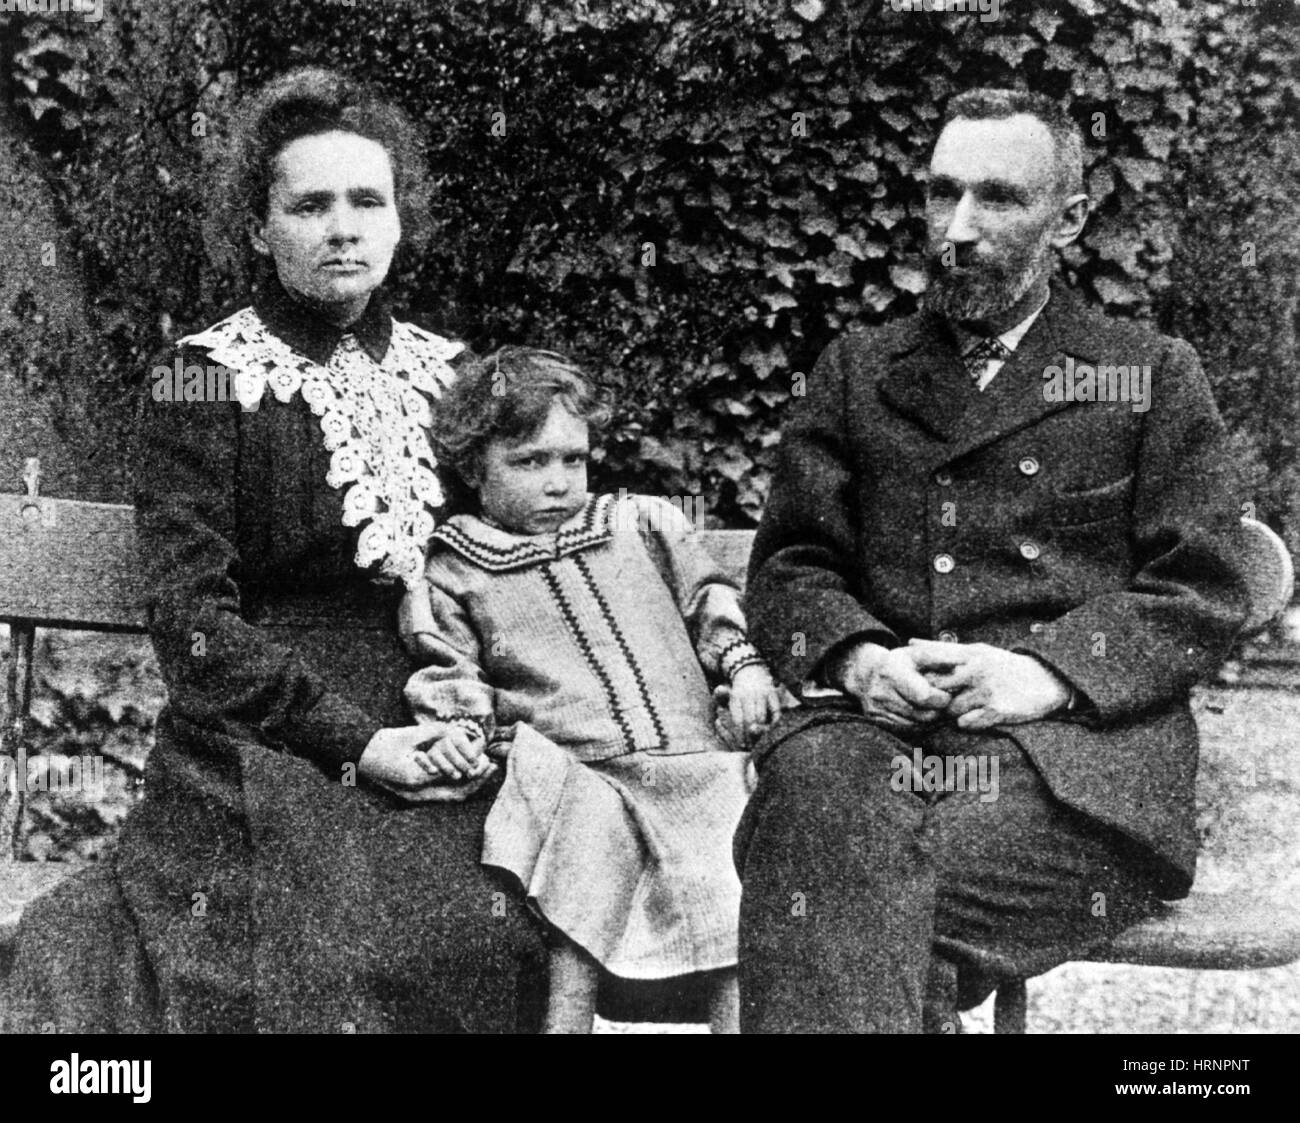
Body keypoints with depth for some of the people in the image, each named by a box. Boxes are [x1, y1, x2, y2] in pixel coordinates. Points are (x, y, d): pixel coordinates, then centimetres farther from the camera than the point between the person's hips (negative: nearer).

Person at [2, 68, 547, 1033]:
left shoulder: (444, 373, 13)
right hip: (265, 748, -4)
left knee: (491, 931, -20)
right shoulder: (209, 381, -1)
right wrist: (348, 739, -15)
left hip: (427, 746, 4)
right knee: (324, 960, -25)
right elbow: (192, 620, -7)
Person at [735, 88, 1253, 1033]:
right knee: (813, 782, -35)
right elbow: (788, 568, 16)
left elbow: (1203, 593, 6)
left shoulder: (1155, 375, 14)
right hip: (879, 712, 3)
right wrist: (858, 657, -7)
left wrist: (1048, 673, -11)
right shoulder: (858, 369, 21)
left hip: (1081, 743, -2)